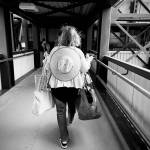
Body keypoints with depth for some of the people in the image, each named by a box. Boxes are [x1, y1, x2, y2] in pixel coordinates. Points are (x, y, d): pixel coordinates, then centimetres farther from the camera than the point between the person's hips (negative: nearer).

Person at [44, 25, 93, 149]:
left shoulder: (55, 50, -8)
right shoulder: (78, 52, -9)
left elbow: (47, 68, -2)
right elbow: (85, 69, -3)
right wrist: (89, 60, 16)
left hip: (57, 85, 0)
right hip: (74, 86, 0)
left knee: (60, 111, 14)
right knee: (72, 105, 28)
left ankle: (64, 140, 25)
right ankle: (70, 120, 56)